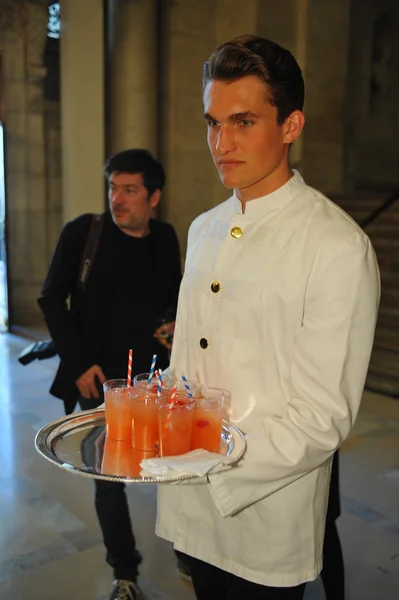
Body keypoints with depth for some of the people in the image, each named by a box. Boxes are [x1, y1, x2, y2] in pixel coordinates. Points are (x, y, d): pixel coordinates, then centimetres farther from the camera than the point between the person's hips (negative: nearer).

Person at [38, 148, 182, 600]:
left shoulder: (166, 239, 3)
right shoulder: (82, 232, -5)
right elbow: (52, 299, -4)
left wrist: (174, 321, -4)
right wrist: (78, 362, -10)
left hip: (156, 376, 2)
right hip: (100, 379, -2)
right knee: (108, 478, 6)